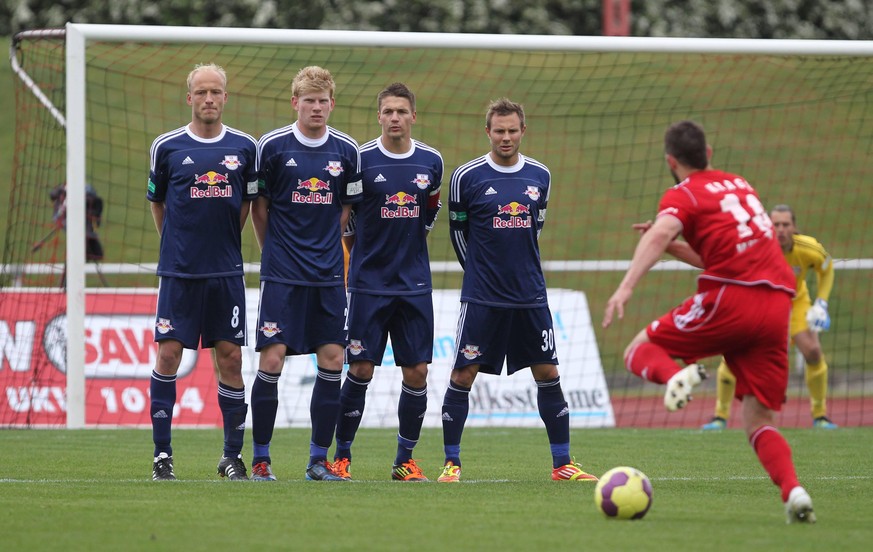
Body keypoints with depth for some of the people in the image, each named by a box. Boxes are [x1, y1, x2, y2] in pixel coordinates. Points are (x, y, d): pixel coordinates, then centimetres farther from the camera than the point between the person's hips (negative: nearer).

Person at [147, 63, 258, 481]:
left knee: (230, 358, 2)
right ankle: (162, 453, 1)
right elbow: (156, 201, 13)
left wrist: (223, 240, 12)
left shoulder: (244, 147, 5)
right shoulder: (167, 146, 1)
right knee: (168, 354, -6)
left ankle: (232, 455, 11)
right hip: (178, 272, -1)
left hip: (226, 272, 1)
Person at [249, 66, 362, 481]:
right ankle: (260, 458, 2)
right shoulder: (272, 146, -4)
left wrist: (326, 246, 10)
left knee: (332, 361, 0)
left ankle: (319, 459, 9)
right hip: (281, 275, -3)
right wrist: (274, 250, 8)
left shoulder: (346, 150, 5)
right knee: (272, 360, -9)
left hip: (328, 275, 3)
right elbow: (259, 204, 6)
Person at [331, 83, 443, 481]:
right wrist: (365, 253, 8)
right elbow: (341, 215, 5)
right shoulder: (360, 160, -5)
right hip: (369, 283, -3)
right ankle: (341, 456, 6)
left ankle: (405, 460, 12)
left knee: (416, 373, 0)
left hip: (415, 284, 3)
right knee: (360, 370, -5)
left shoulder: (431, 162, 5)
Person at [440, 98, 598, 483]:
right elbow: (458, 230, 6)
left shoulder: (539, 176, 6)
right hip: (481, 298, -3)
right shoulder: (467, 177, -4)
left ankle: (562, 463, 11)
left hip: (530, 297, 3)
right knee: (463, 375, -5)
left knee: (548, 374, 3)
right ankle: (451, 463, 5)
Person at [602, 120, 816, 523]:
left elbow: (660, 234, -17)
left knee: (639, 351, 12)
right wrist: (673, 246, 30)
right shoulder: (740, 185, 26)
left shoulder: (683, 196, 5)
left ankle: (675, 374, -23)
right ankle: (793, 492, -21)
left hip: (729, 300, -6)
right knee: (759, 422, 7)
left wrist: (626, 287, -28)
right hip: (777, 304, 6)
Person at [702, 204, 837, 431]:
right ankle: (720, 416, 4)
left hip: (795, 302, 1)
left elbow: (826, 269, -4)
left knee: (813, 351, -17)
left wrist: (821, 304, -11)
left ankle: (820, 414, 3)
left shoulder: (809, 249, -28)